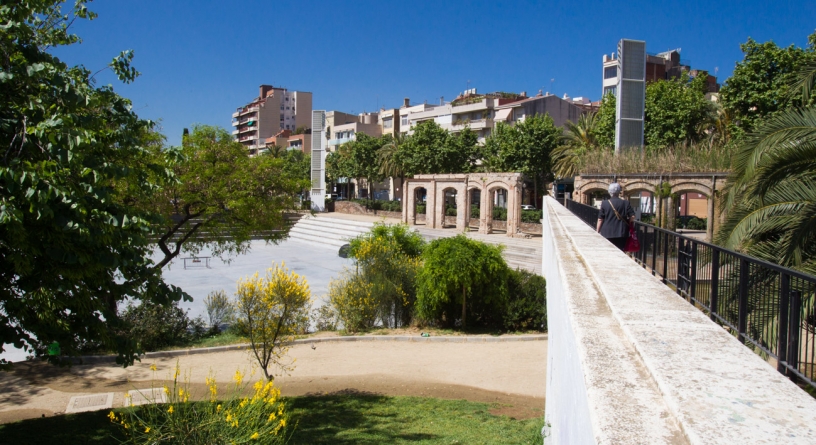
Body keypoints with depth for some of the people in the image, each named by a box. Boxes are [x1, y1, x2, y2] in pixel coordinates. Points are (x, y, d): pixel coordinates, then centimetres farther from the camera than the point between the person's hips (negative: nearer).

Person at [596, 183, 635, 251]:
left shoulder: (604, 203, -3)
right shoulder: (626, 203, -1)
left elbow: (600, 219, -2)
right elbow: (632, 217, -3)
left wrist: (598, 231, 6)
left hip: (607, 234, 0)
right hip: (621, 234, 1)